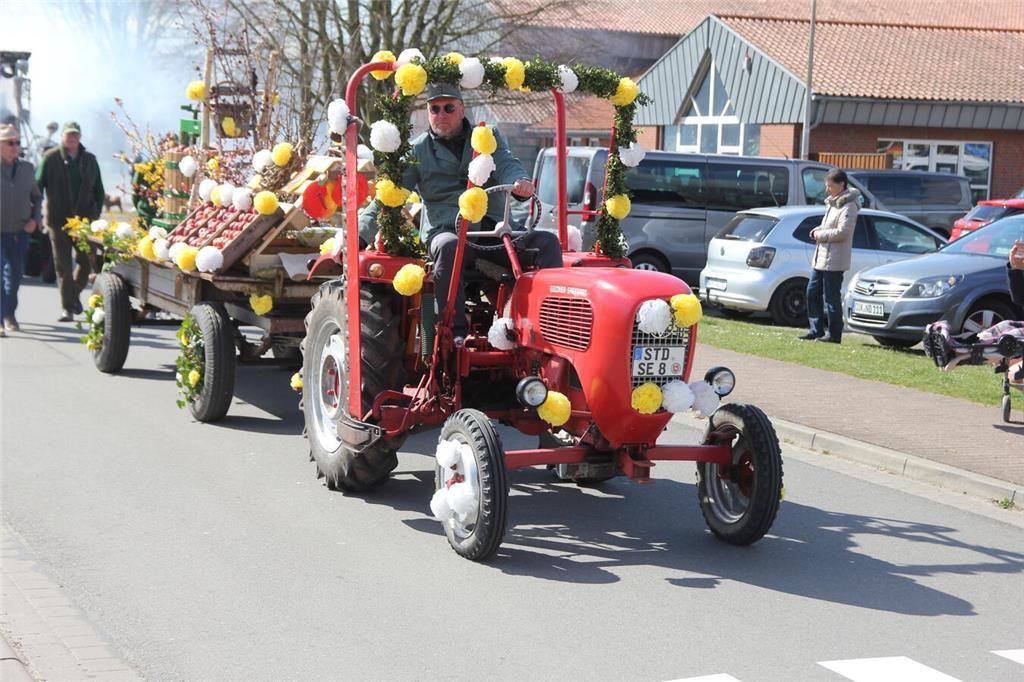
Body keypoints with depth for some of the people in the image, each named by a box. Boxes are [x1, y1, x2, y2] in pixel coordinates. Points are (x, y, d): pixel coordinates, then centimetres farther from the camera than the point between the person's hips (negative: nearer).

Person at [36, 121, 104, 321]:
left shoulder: (89, 160, 10)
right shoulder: (51, 158, 1)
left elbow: (98, 190, 16)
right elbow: (37, 186, 2)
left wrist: (96, 213, 6)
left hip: (85, 219, 2)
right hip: (58, 220, -2)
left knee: (87, 261, 2)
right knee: (63, 265, -1)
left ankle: (74, 293, 28)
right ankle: (66, 307, 4)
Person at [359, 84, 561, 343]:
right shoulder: (418, 150, 14)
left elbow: (506, 165, -1)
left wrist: (520, 181, -28)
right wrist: (358, 234, -8)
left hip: (493, 230, 3)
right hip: (445, 230, -2)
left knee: (547, 242, -20)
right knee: (449, 247, -39)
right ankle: (455, 330, -39)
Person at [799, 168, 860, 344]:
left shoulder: (848, 206, -12)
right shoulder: (833, 203, 17)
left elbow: (842, 232, -20)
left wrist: (820, 235, -11)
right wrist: (817, 231, 6)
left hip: (834, 261, -10)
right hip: (821, 257, 10)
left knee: (831, 297, -5)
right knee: (813, 293, 10)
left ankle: (834, 334, 2)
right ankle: (816, 330, 17)